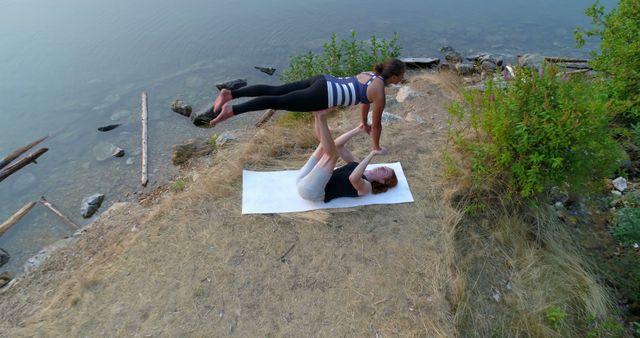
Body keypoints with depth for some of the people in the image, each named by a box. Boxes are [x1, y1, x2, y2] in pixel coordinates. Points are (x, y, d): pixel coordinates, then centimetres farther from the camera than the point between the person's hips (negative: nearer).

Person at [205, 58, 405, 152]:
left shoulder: (371, 74, 23)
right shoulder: (380, 94, -2)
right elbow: (377, 124, 6)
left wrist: (364, 123, 51)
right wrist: (376, 146, 23)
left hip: (323, 81, 7)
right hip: (322, 97, -7)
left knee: (275, 91, 4)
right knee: (278, 102, -13)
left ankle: (230, 94, 2)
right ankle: (231, 110, -19)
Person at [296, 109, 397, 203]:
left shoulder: (366, 187, -6)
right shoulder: (356, 165, 20)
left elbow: (353, 178, -33)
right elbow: (337, 144, 17)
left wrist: (371, 155, -26)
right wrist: (358, 130, 6)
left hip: (311, 191, -8)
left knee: (332, 153, -22)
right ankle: (318, 116, -21)